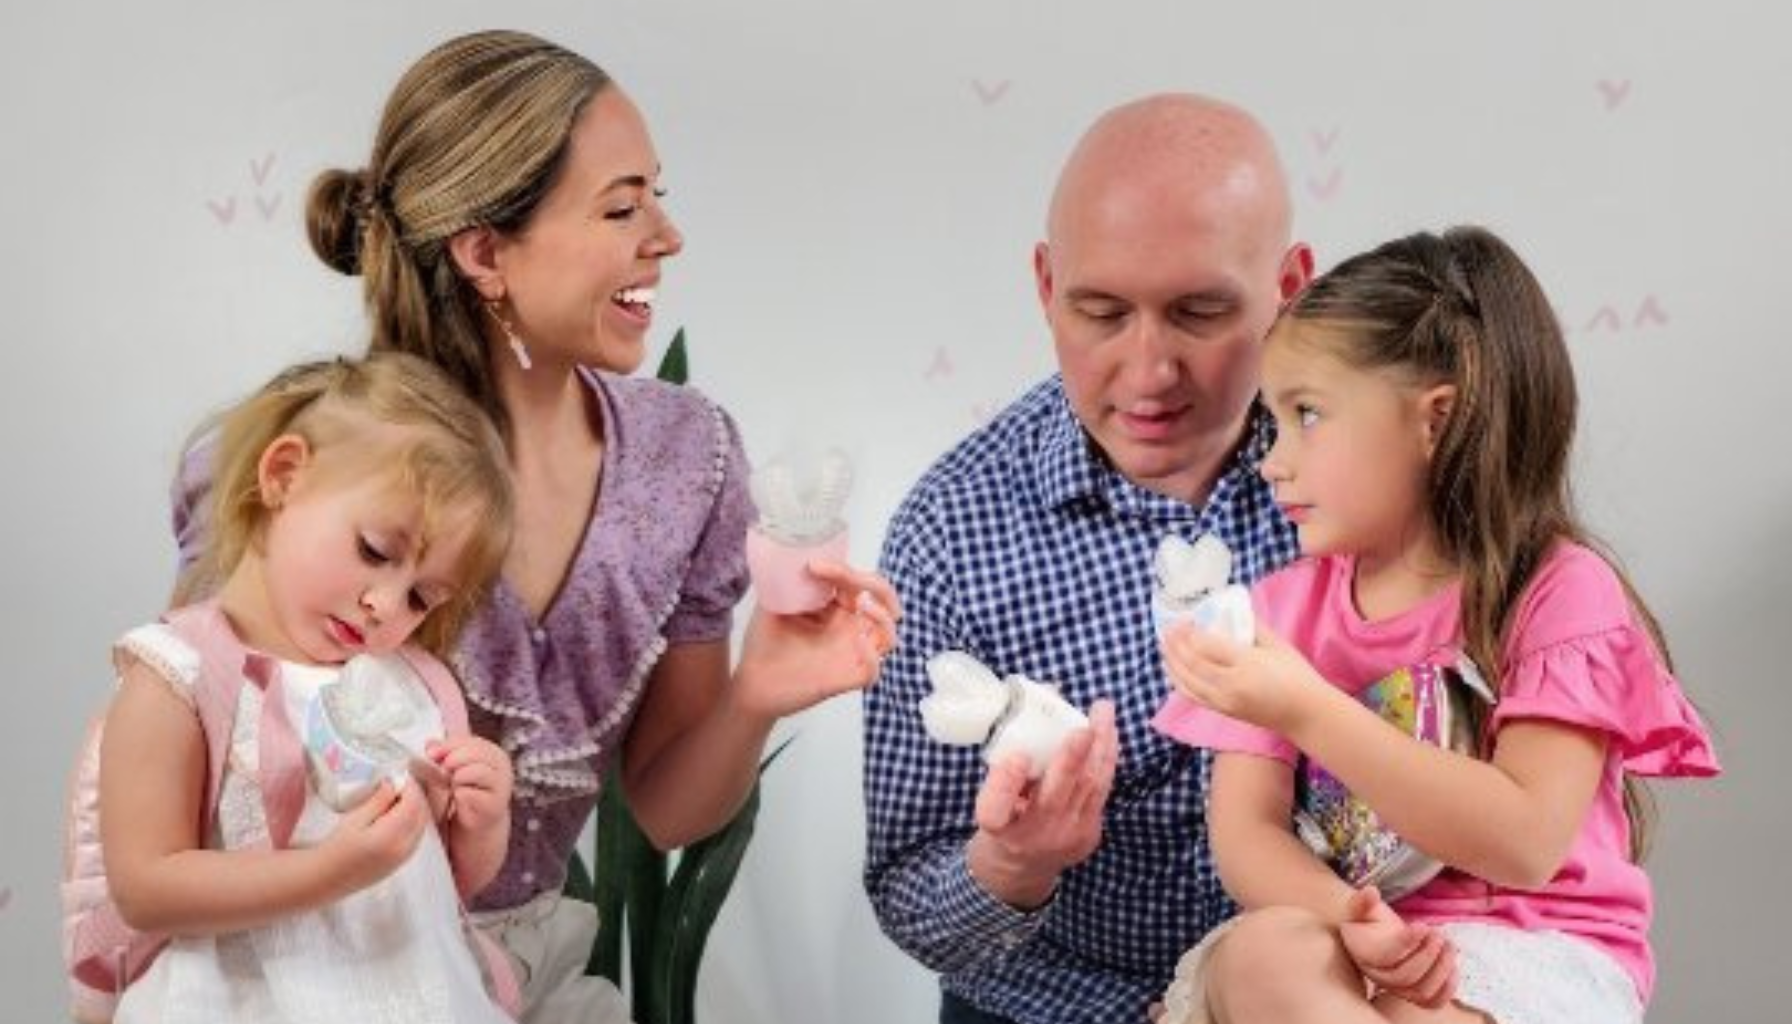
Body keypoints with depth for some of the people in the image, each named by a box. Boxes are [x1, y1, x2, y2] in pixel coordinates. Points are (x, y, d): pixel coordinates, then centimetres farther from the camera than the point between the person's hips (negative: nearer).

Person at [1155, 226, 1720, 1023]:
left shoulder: (1561, 591, -5)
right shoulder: (1281, 608, 7)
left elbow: (1523, 845, -17)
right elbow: (1246, 825, -2)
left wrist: (1306, 709, -25)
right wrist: (1347, 917, -24)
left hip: (1535, 957, -3)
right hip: (1349, 945, 3)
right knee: (1260, 957, -31)